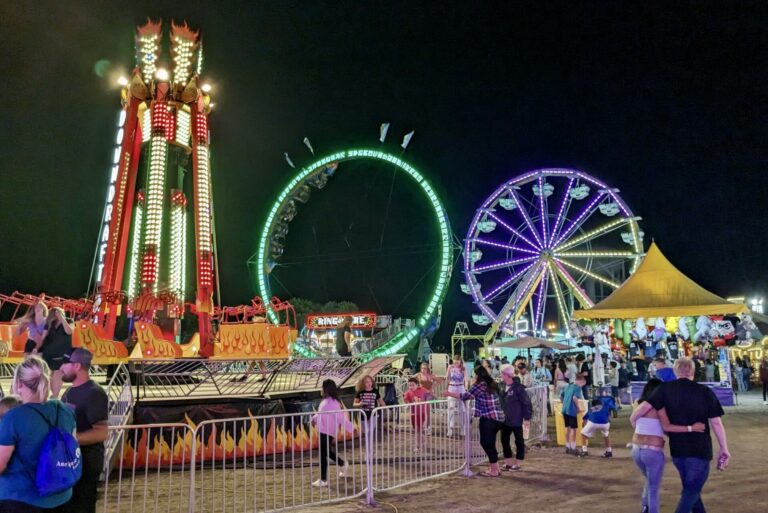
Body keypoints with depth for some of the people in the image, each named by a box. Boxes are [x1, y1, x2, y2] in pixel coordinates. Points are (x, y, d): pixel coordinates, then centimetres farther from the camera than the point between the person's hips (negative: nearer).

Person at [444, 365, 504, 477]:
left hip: (489, 418, -8)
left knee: (487, 444, 2)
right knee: (489, 443, 16)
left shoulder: (479, 385, -10)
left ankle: (494, 471, 9)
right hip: (498, 418, 8)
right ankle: (495, 468, 23)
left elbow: (465, 396, -11)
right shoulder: (491, 384, 14)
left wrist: (450, 394, -1)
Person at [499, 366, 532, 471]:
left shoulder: (518, 387, -17)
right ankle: (508, 463, 23)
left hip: (516, 420, -7)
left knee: (519, 441, 7)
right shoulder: (503, 387, 4)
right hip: (505, 419, 7)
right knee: (504, 440, 10)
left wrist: (527, 417, -15)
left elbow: (526, 402, -15)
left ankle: (517, 464, 18)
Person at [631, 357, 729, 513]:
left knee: (690, 488, 23)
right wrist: (724, 449, 3)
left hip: (677, 449, 3)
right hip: (699, 450, -3)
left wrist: (633, 419, 5)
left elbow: (644, 408, -13)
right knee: (691, 491, 5)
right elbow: (716, 423, -7)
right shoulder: (705, 392, -9)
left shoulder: (665, 389, -6)